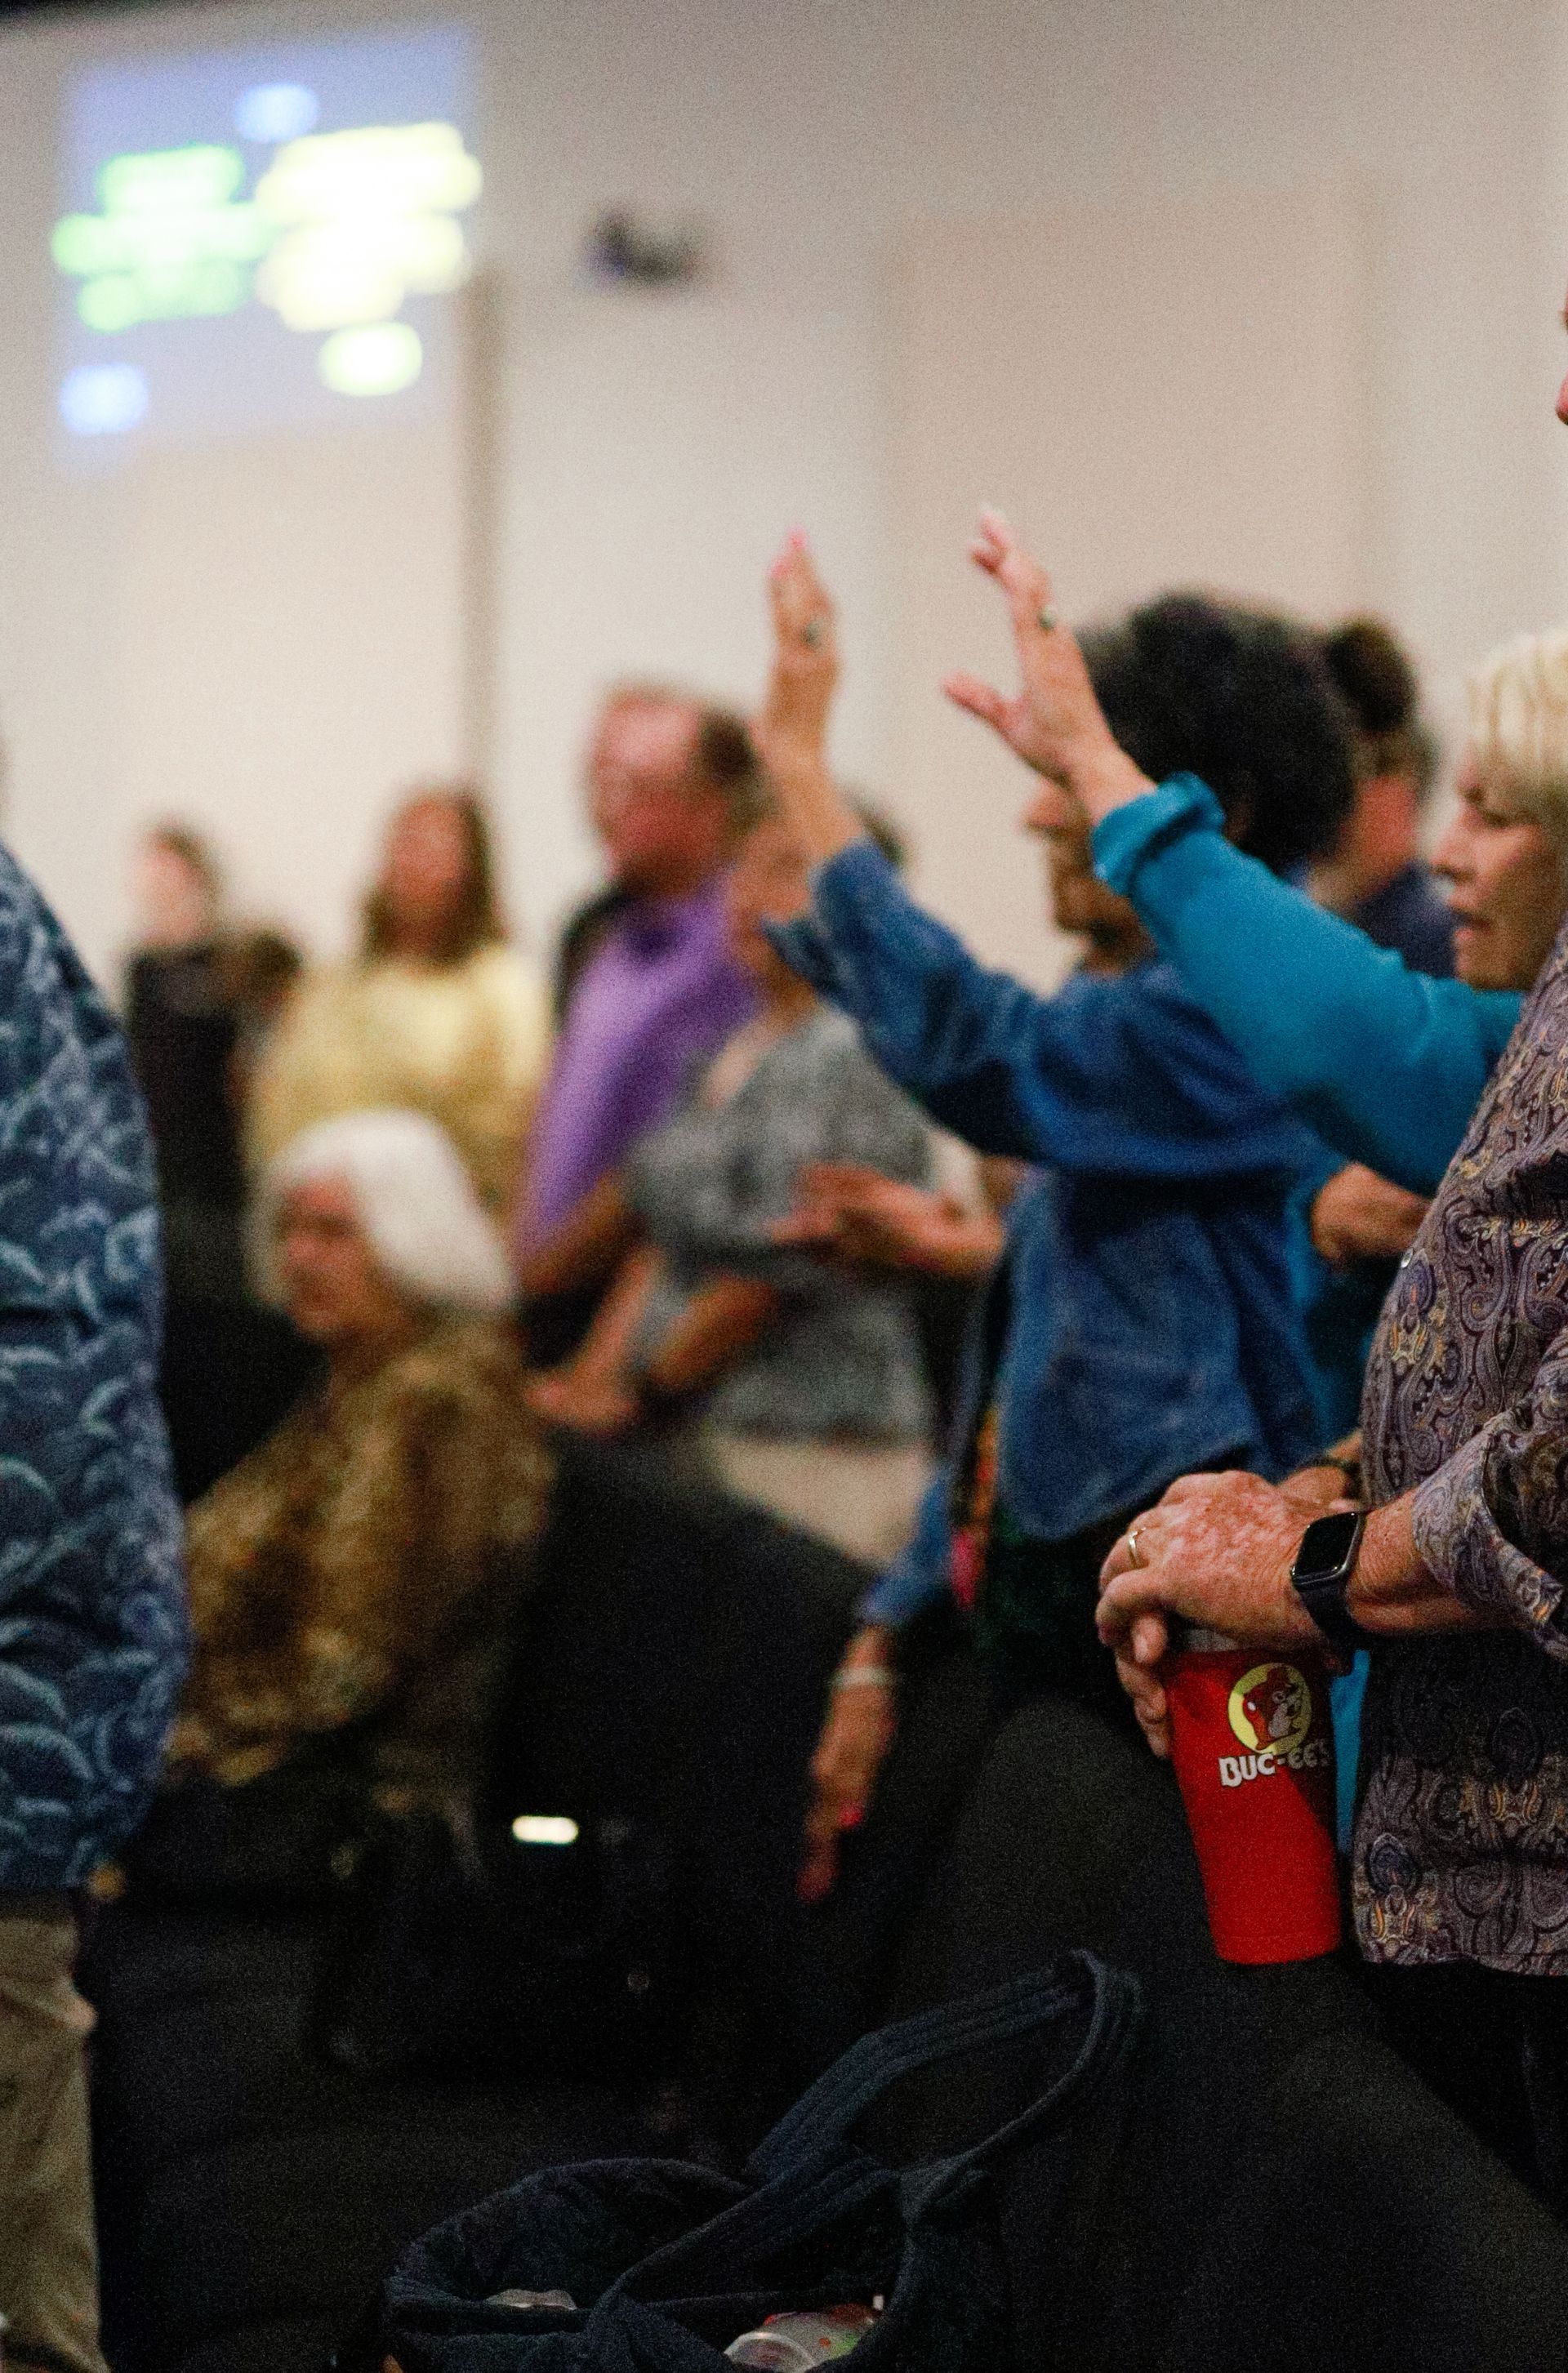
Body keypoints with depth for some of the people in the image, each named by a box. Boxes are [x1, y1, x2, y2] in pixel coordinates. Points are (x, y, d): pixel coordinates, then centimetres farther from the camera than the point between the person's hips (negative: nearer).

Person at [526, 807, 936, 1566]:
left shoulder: (853, 1055, -10)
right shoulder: (728, 1055, 18)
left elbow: (778, 1266, -14)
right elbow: (659, 1239, 17)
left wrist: (637, 1387, -7)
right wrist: (593, 1374, 4)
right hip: (702, 1439, 8)